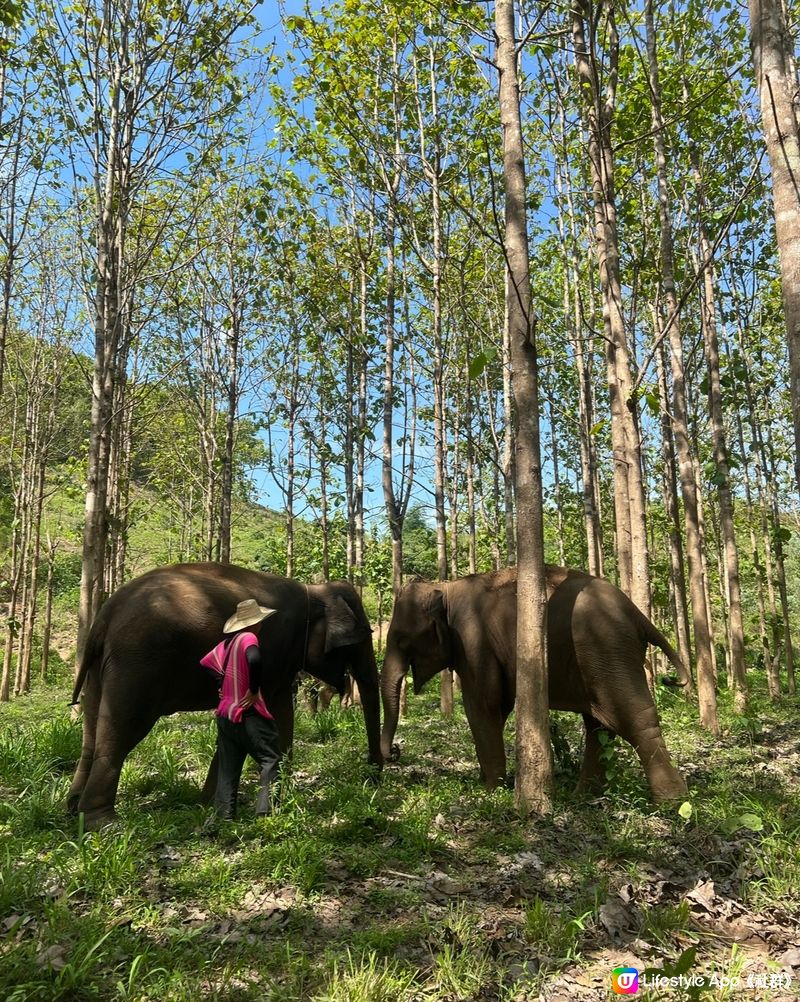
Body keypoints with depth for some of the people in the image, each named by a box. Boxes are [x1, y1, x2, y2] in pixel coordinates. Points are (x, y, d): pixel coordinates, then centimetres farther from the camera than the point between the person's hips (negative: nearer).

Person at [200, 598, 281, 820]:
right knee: (271, 760, -3)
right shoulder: (248, 638, -12)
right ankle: (266, 810, -11)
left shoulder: (227, 643, 13)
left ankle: (225, 816, 13)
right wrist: (254, 691, -21)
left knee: (228, 768, 11)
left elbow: (206, 662, 22)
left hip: (225, 714, 8)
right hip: (248, 713, -8)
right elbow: (254, 660, -33)